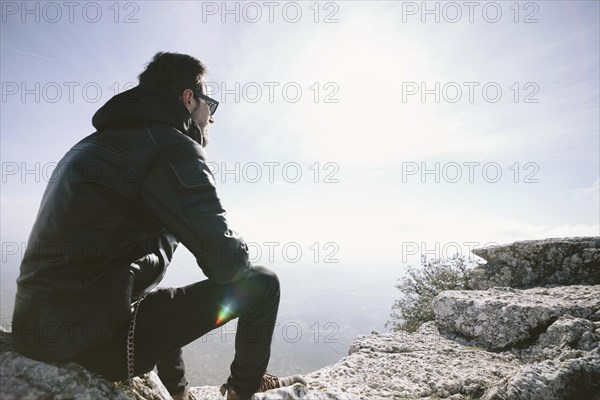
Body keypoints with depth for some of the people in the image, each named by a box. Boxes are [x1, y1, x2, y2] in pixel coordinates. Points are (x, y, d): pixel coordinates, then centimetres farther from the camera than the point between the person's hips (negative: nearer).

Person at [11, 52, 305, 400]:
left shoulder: (101, 141, 14)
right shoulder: (173, 145, -15)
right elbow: (227, 262, -17)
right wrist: (237, 253, 5)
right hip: (92, 336, -10)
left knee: (167, 304, 36)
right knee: (262, 283, -5)